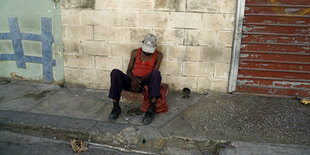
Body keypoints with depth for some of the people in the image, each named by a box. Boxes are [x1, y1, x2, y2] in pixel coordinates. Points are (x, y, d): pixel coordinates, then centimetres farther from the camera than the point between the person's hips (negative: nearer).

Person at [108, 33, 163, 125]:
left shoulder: (158, 55, 6)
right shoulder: (135, 53, 13)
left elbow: (154, 72, -3)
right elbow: (128, 70, 10)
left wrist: (140, 80, -18)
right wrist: (133, 79, -13)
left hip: (145, 82, -2)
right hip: (132, 81, 2)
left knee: (156, 73, -34)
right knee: (115, 72, -25)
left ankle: (151, 109, -40)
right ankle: (116, 107, -24)